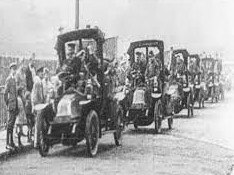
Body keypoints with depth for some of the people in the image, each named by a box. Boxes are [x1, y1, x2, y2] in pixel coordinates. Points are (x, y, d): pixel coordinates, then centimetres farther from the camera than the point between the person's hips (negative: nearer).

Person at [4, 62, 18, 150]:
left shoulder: (14, 79, 16)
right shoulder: (9, 79, -9)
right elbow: (5, 93, -13)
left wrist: (17, 106, 16)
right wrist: (8, 104, -12)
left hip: (15, 105, 8)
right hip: (11, 104, -8)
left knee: (12, 123, 12)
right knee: (10, 124, -6)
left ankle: (11, 142, 18)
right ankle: (8, 143, -3)